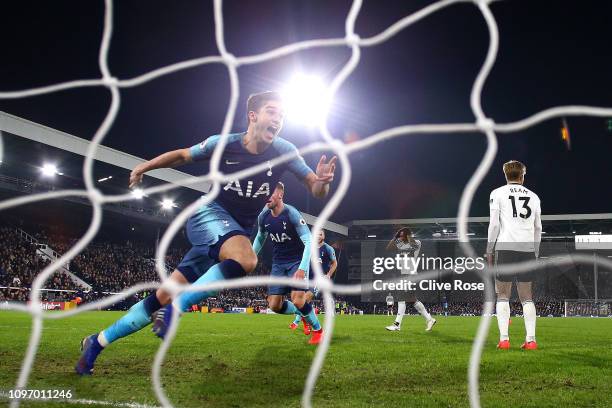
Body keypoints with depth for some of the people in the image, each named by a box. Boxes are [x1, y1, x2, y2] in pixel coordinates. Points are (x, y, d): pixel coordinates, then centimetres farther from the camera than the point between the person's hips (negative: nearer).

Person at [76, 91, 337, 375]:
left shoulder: (284, 151, -6)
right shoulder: (223, 143, -9)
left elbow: (316, 190, -5)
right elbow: (181, 155, 8)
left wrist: (322, 181, -27)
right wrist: (145, 166, 2)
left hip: (237, 232, 3)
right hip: (209, 214, -3)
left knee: (165, 295, 0)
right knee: (246, 259, -37)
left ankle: (98, 342, 15)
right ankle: (175, 310, -27)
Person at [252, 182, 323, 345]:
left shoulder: (292, 214, -21)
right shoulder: (263, 217, -3)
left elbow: (308, 242, -22)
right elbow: (260, 238, 18)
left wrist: (302, 268, -30)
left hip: (297, 261, -6)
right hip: (278, 263, 6)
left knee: (297, 300, -20)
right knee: (274, 305, -2)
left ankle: (318, 330, 6)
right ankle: (304, 313, 26)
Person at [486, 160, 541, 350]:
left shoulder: (497, 193, 5)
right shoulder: (533, 196, 15)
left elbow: (494, 224, -2)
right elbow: (538, 228, 16)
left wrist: (489, 251, 4)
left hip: (506, 247, -3)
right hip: (528, 249, 3)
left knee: (503, 295, 1)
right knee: (527, 296, 7)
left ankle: (504, 339, -7)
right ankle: (531, 339, 2)